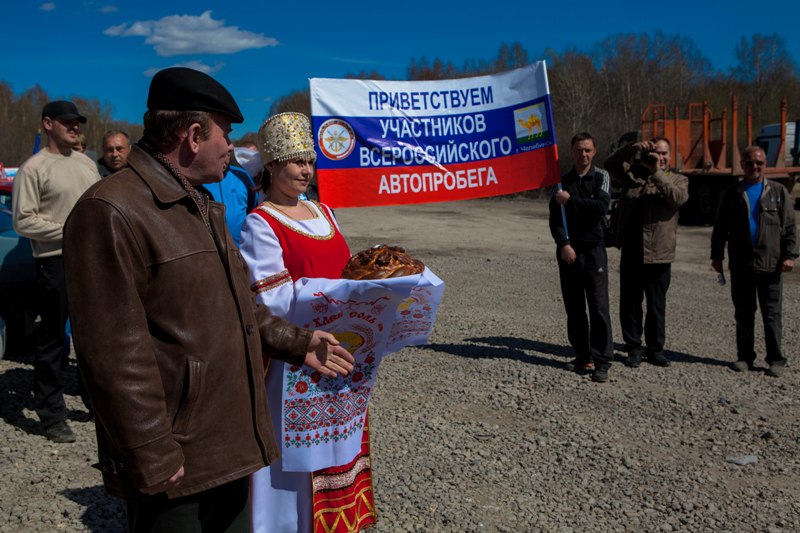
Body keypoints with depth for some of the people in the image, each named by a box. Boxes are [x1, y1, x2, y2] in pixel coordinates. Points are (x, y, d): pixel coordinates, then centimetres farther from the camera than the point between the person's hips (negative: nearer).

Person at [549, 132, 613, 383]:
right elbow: (554, 218, 4)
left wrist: (571, 200, -12)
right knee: (574, 308, 7)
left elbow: (602, 207, -13)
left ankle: (602, 362, -2)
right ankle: (583, 357, 17)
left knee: (599, 307, -7)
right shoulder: (563, 181, 12)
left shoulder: (601, 177, 5)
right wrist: (563, 244, -8)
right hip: (568, 251, 3)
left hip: (593, 249, -3)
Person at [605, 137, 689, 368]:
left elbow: (679, 198, -14)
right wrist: (632, 149, -15)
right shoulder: (633, 173, 10)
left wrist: (657, 173, -18)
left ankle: (655, 349, 22)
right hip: (631, 254, 1)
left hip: (660, 255, -1)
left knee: (657, 306, 9)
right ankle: (634, 349, 18)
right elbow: (611, 165, -3)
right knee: (630, 304, 7)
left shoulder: (678, 180, 7)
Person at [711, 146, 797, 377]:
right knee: (743, 314, 8)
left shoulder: (778, 191, 7)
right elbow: (720, 228, 11)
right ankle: (745, 356, 18)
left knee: (772, 314, 3)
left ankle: (775, 360, 10)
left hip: (770, 265, -1)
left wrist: (789, 255, -5)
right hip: (740, 265, 2)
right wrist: (716, 255, 6)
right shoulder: (732, 194, 9)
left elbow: (789, 227, 4)